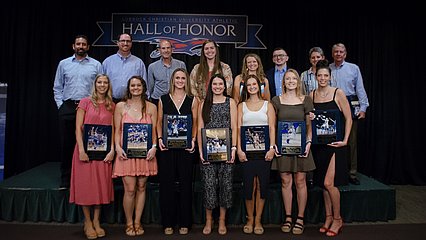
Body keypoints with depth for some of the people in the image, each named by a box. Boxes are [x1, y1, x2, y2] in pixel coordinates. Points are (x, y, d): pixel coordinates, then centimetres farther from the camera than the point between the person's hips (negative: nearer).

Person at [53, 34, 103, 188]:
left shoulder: (96, 65, 7)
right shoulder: (64, 64, 12)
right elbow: (57, 88, 13)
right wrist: (61, 105, 3)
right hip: (67, 107, 2)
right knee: (66, 143, 4)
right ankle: (65, 178, 15)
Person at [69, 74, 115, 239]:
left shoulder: (112, 106, 8)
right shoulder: (85, 102, 0)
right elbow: (78, 128, -4)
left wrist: (112, 150, -6)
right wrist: (81, 150, -13)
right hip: (86, 149, -2)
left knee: (101, 184, 6)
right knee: (86, 184, 3)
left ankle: (96, 221, 20)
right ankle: (87, 222, 17)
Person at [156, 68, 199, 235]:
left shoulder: (192, 100, 7)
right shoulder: (163, 99, 9)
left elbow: (195, 123, 6)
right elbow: (159, 122, 9)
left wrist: (193, 140, -8)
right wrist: (160, 138, -6)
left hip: (186, 146, 0)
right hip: (167, 146, 1)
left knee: (185, 183, 4)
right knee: (166, 182, 4)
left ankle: (184, 222, 17)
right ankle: (168, 222, 17)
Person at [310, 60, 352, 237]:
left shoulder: (338, 93, -4)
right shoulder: (311, 95, 6)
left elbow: (348, 118, -3)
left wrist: (345, 140, -9)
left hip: (334, 143, -4)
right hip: (318, 143, 4)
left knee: (329, 183, -10)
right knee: (323, 183, 11)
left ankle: (337, 219, 12)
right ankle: (328, 217, 26)